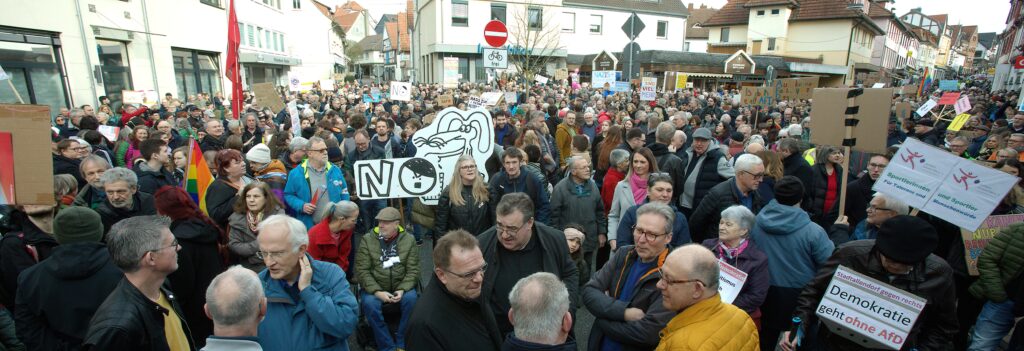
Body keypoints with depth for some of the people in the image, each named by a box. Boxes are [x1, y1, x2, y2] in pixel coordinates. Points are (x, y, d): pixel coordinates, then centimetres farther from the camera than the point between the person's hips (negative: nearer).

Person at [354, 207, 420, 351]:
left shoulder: (409, 239, -1)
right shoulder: (367, 239, -3)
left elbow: (413, 270, -3)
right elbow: (361, 270, -8)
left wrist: (402, 289, -19)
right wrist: (377, 291, -20)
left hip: (401, 286, 0)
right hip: (374, 287, 0)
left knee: (411, 299, -29)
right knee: (369, 303, -30)